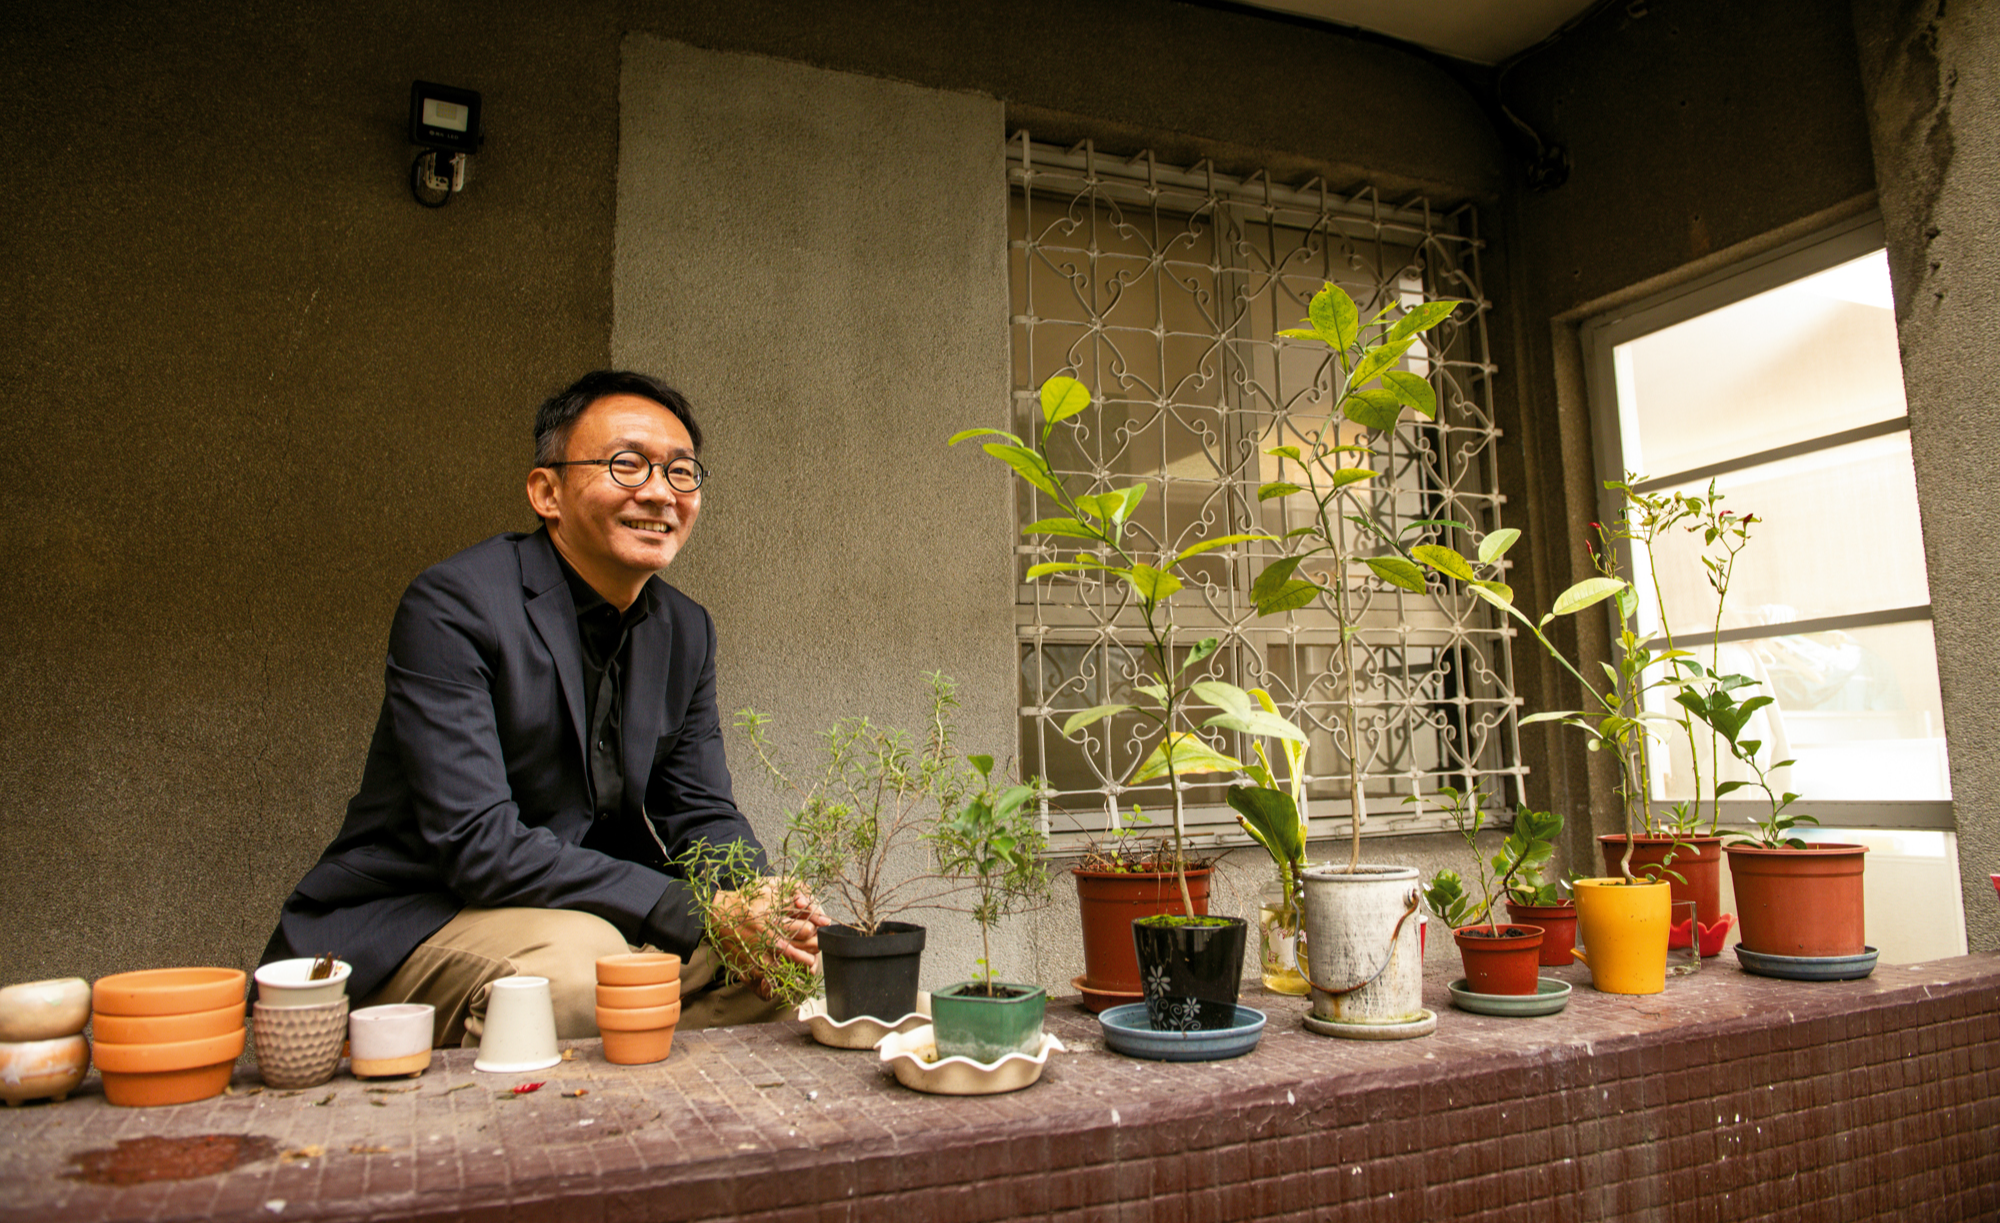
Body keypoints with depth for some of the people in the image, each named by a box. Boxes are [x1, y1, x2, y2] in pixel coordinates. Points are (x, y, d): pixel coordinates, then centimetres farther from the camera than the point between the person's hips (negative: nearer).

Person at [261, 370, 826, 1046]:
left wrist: (762, 904, -18)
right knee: (577, 958, -35)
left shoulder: (686, 631, 4)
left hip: (583, 911, 6)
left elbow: (703, 816, 5)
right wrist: (690, 913, -29)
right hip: (403, 921, -6)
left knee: (783, 950, -11)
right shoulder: (451, 604, -18)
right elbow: (477, 843, -25)